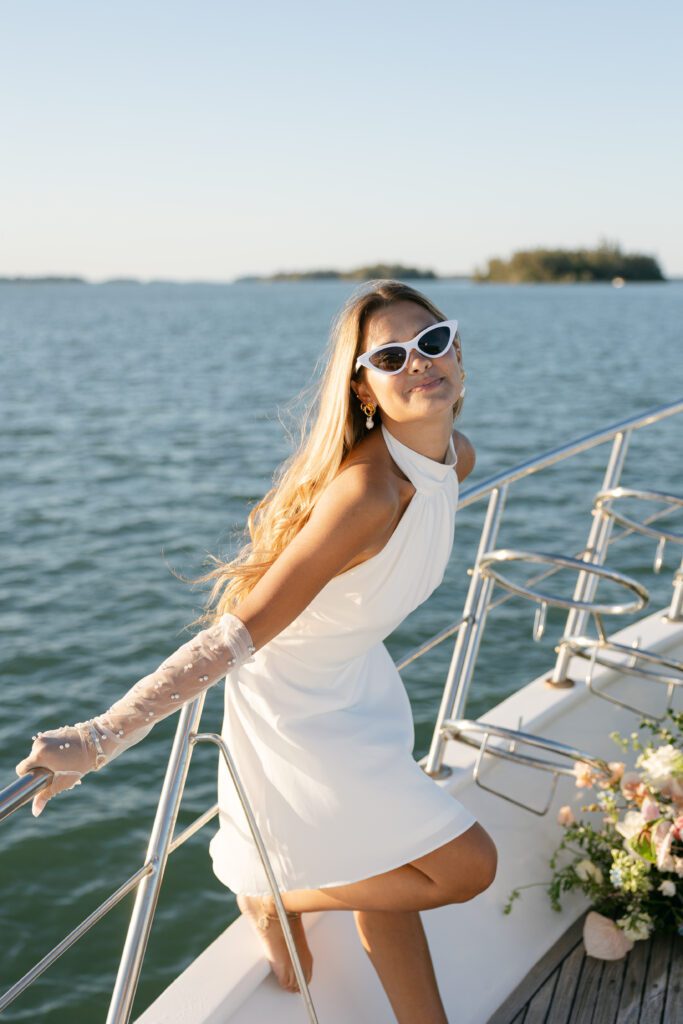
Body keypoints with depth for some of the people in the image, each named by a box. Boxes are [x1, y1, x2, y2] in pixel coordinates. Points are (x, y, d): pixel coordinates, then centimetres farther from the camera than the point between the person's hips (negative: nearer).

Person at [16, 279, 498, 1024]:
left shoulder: (454, 457, -8)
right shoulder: (365, 494, -35)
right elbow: (237, 634, -37)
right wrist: (102, 738, -39)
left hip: (359, 683, 8)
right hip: (297, 705, -7)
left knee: (383, 874, 20)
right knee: (465, 866, 1)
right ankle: (274, 901, 17)